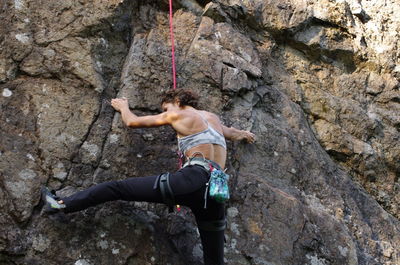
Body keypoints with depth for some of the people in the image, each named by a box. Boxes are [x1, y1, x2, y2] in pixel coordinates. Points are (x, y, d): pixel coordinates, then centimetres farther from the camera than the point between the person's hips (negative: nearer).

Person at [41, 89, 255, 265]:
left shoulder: (178, 114, 11)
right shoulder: (213, 118, 27)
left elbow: (132, 122, 19)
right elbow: (233, 134, 50)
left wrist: (123, 107, 40)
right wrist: (242, 134, 74)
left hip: (193, 179, -6)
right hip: (216, 191, 6)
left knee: (118, 188, 3)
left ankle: (63, 204, 5)